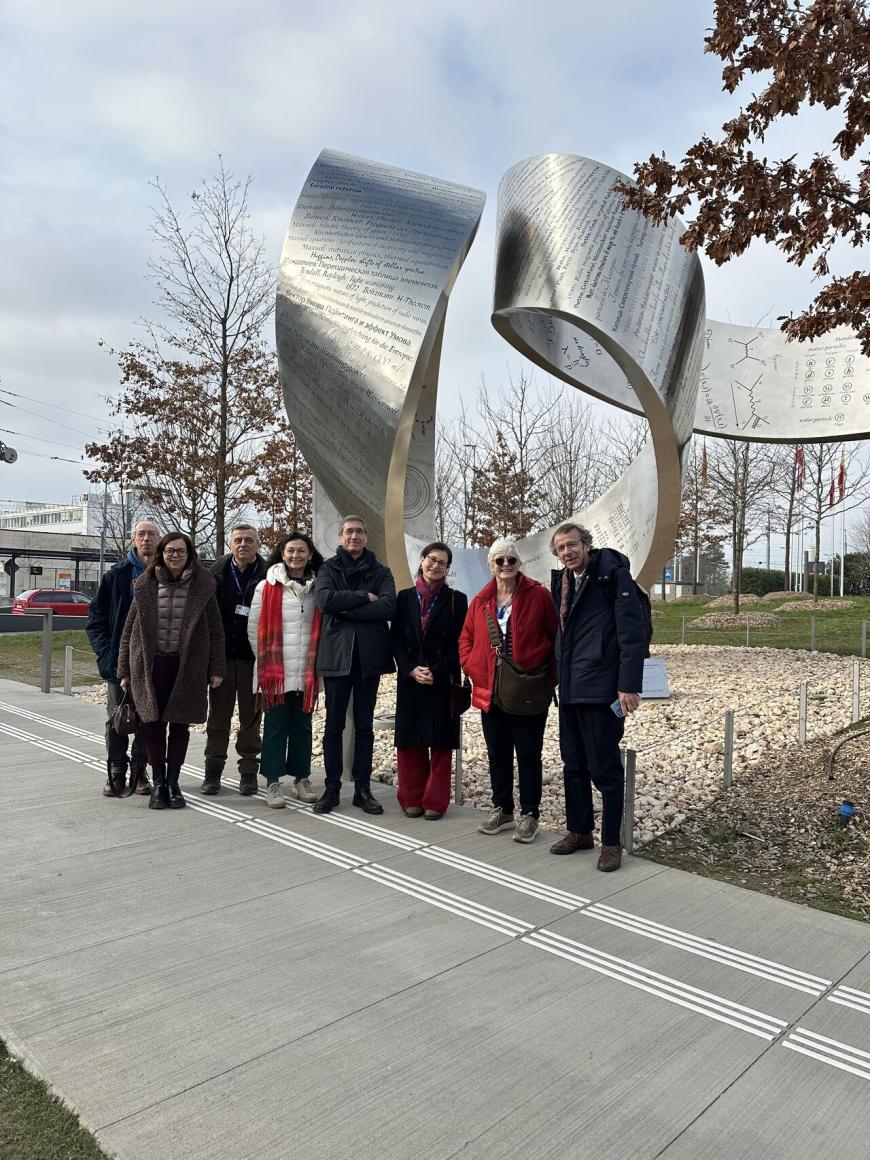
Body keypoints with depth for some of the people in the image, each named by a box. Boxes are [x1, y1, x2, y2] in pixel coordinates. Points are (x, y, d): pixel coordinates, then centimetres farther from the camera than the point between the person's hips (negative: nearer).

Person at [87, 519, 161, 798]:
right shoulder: (117, 575, 1)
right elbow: (96, 618, 3)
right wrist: (107, 654, -7)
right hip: (121, 661, 0)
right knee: (116, 718, 7)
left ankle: (139, 770, 21)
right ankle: (116, 772, 20)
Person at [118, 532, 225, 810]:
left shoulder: (203, 586, 1)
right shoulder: (145, 586, 4)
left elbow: (215, 631, 3)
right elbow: (129, 631, 7)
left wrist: (216, 669, -2)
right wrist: (125, 671, 5)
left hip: (188, 667, 0)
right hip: (151, 665, 1)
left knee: (180, 725, 6)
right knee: (154, 724, 5)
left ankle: (173, 782, 19)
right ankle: (158, 784, 17)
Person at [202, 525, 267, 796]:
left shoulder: (267, 575, -3)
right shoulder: (217, 572, 2)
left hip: (253, 656, -1)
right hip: (223, 655, 1)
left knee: (251, 716, 8)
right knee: (219, 714, 9)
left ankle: (249, 771, 18)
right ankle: (213, 770, 20)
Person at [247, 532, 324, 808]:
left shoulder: (317, 588, 7)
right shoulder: (267, 587, -2)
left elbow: (323, 629, 12)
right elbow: (254, 629, 1)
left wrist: (316, 661, 7)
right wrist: (266, 660, 2)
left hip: (307, 673, 3)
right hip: (275, 673, -3)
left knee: (302, 726, 10)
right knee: (275, 726, 2)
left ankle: (301, 779, 21)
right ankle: (272, 783, 10)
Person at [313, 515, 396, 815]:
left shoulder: (381, 571, 7)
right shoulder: (329, 568, 6)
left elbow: (388, 607, -10)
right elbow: (325, 599, -15)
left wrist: (347, 609, -13)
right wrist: (364, 597, -13)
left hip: (369, 655, 1)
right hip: (336, 653, -1)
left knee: (364, 725, 9)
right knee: (334, 724, 5)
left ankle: (362, 788, 17)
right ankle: (332, 788, 16)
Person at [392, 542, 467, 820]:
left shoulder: (456, 599, 2)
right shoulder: (405, 597, 7)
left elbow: (458, 643, -3)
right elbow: (396, 640, 4)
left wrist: (436, 672, -12)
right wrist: (411, 669, -10)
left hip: (443, 681, -2)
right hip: (410, 680, 2)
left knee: (441, 741, 2)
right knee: (410, 740, 5)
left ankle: (435, 801, 11)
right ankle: (412, 799, 16)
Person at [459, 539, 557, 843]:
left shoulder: (538, 595, -5)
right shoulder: (481, 601, 8)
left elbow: (556, 636, -4)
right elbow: (466, 638, 15)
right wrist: (472, 667, 1)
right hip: (491, 692, 4)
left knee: (528, 755, 5)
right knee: (497, 755, 14)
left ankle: (529, 815, 16)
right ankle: (502, 810, 28)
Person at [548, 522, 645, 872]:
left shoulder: (613, 575, -9)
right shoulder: (562, 582, 13)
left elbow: (632, 633, -14)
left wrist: (628, 685, -18)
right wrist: (561, 677, 15)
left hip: (601, 689, -7)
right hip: (569, 689, 7)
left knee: (605, 768, 1)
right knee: (573, 765, 15)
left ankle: (612, 843, 14)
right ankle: (579, 831, 29)